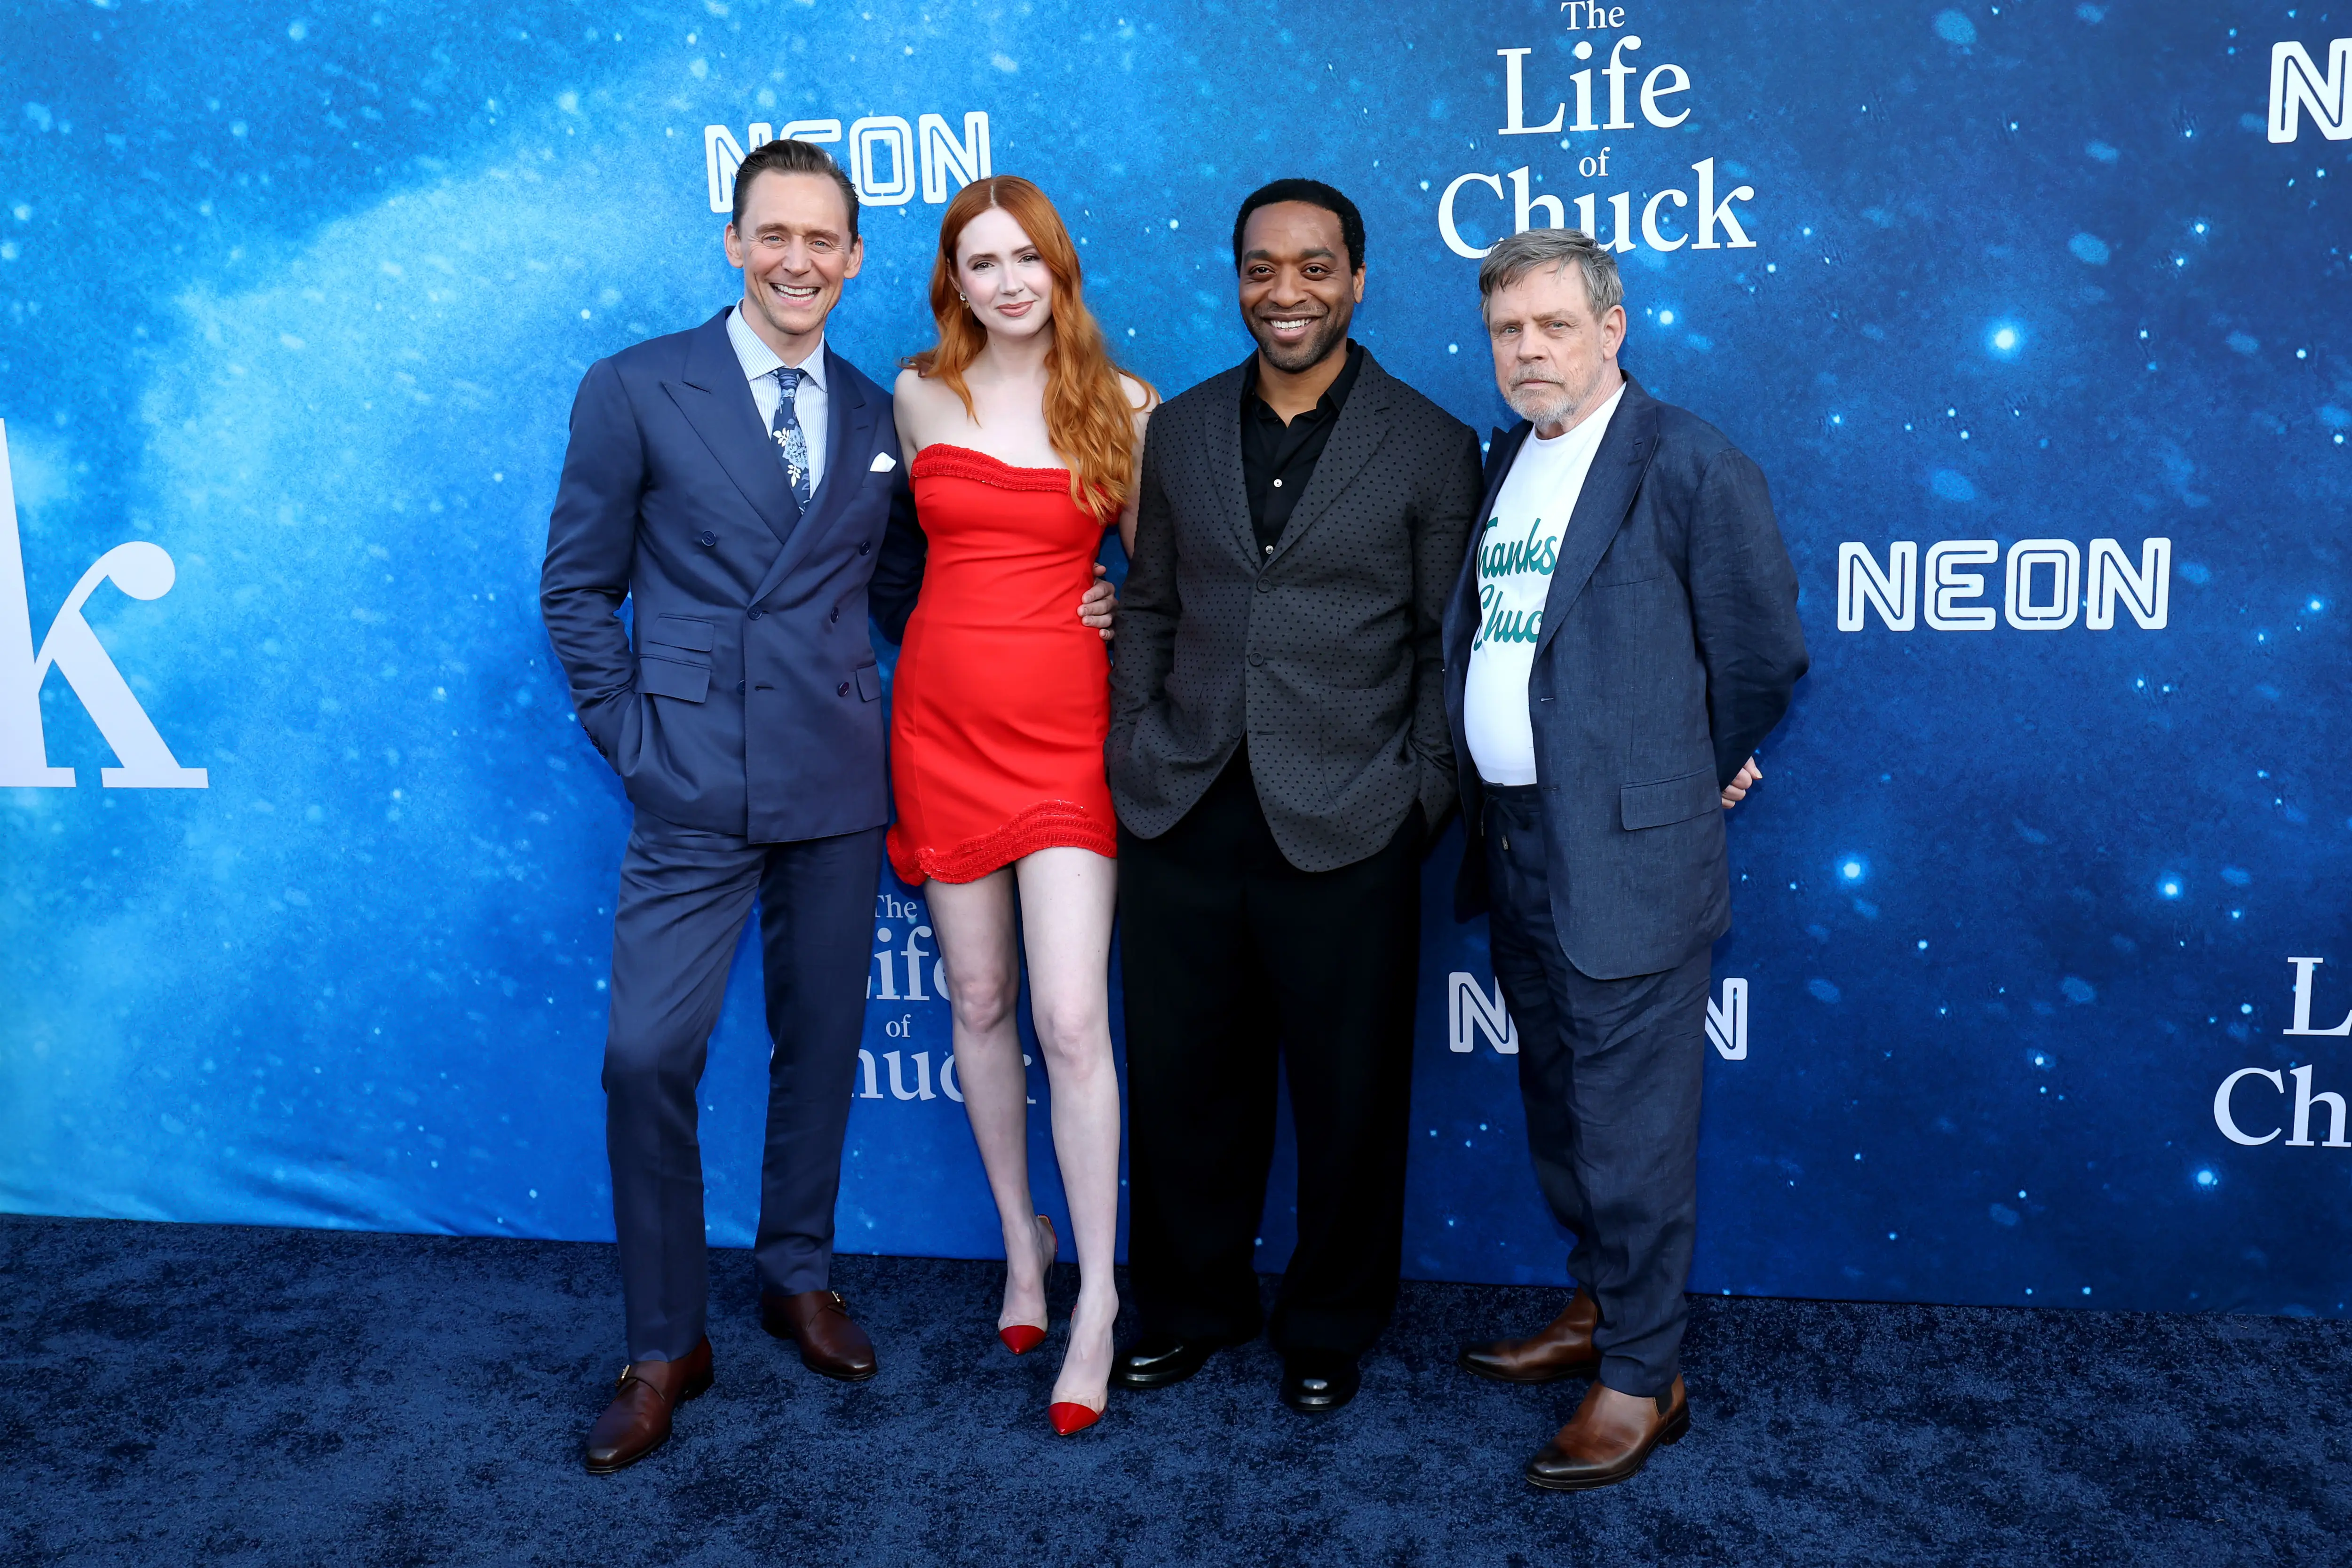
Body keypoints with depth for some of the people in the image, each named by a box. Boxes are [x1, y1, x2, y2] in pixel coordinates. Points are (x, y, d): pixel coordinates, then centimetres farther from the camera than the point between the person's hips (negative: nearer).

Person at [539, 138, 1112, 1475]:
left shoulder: (879, 418, 10)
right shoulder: (636, 391, 0)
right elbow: (577, 587, 3)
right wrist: (632, 736, -5)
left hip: (840, 783, 3)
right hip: (695, 789, -3)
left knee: (823, 1042, 12)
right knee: (649, 1057, -5)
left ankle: (800, 1277, 33)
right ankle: (665, 1347, 13)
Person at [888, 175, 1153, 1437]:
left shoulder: (1121, 405, 0)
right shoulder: (919, 396, 6)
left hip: (1064, 729, -3)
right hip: (943, 723, 3)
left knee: (1071, 1021, -9)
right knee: (978, 1004, 11)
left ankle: (1097, 1298, 6)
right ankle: (1021, 1239, 30)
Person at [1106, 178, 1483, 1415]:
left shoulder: (1431, 450, -1)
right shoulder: (1179, 432, 9)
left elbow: (1446, 643, 1)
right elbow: (1149, 609, 13)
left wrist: (1420, 793, -5)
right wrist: (1134, 750, 5)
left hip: (1345, 834, -3)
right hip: (1184, 818, 3)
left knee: (1348, 1097, 10)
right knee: (1183, 1083, 14)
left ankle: (1331, 1324, 33)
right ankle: (1192, 1303, 35)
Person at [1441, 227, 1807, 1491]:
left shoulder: (1689, 465, -12)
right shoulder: (1503, 461, 12)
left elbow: (1763, 655, -7)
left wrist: (1682, 778, 4)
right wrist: (1484, 817, 11)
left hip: (1625, 856, -8)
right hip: (1514, 847, 8)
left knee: (1630, 1123, 1)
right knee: (1559, 1104, 20)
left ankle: (1644, 1379, 17)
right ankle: (1598, 1310, 38)